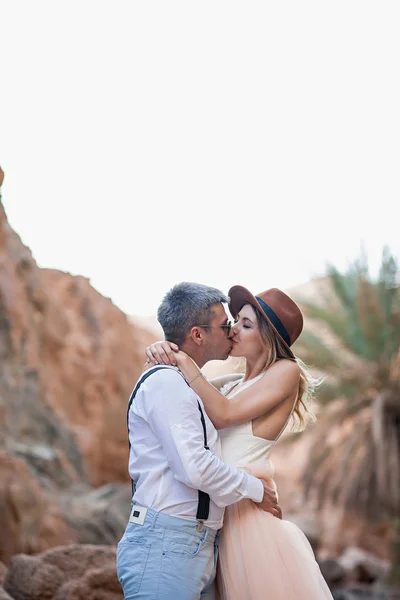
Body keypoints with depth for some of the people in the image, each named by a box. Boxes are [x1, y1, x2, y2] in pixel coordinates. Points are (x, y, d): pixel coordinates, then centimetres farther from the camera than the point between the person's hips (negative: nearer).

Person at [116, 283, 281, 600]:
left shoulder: (186, 386, 19)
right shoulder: (165, 383, -12)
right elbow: (195, 467, -21)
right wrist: (255, 488, -7)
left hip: (200, 548, 9)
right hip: (166, 545, -9)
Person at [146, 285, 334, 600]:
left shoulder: (286, 371, -5)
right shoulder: (232, 385, 16)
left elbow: (222, 415, -13)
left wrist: (184, 361, -12)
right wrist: (162, 351, -5)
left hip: (249, 510, -7)